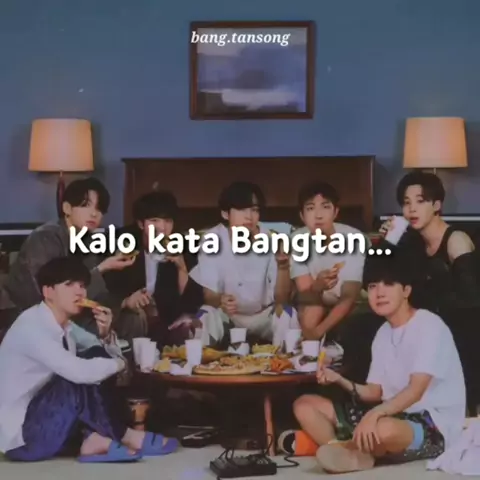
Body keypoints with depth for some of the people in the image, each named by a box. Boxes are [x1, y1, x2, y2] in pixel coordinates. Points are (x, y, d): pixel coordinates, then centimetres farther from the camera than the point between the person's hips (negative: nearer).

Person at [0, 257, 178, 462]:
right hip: (20, 437, -9)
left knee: (96, 358, 0)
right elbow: (78, 372, -33)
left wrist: (105, 334, -9)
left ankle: (97, 438, -10)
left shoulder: (64, 326, 5)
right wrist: (119, 363, -14)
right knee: (82, 380, -26)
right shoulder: (31, 327, -22)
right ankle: (123, 436, -5)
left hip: (42, 418, 9)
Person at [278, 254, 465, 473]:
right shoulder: (383, 334, 12)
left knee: (385, 429, -44)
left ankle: (325, 439, -15)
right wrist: (340, 381, -5)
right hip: (394, 414, 8)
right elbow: (375, 392, 13)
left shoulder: (428, 326, -13)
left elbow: (415, 390, -23)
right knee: (305, 405, 4)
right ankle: (351, 452, -21)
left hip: (433, 427, -8)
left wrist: (374, 414, -37)